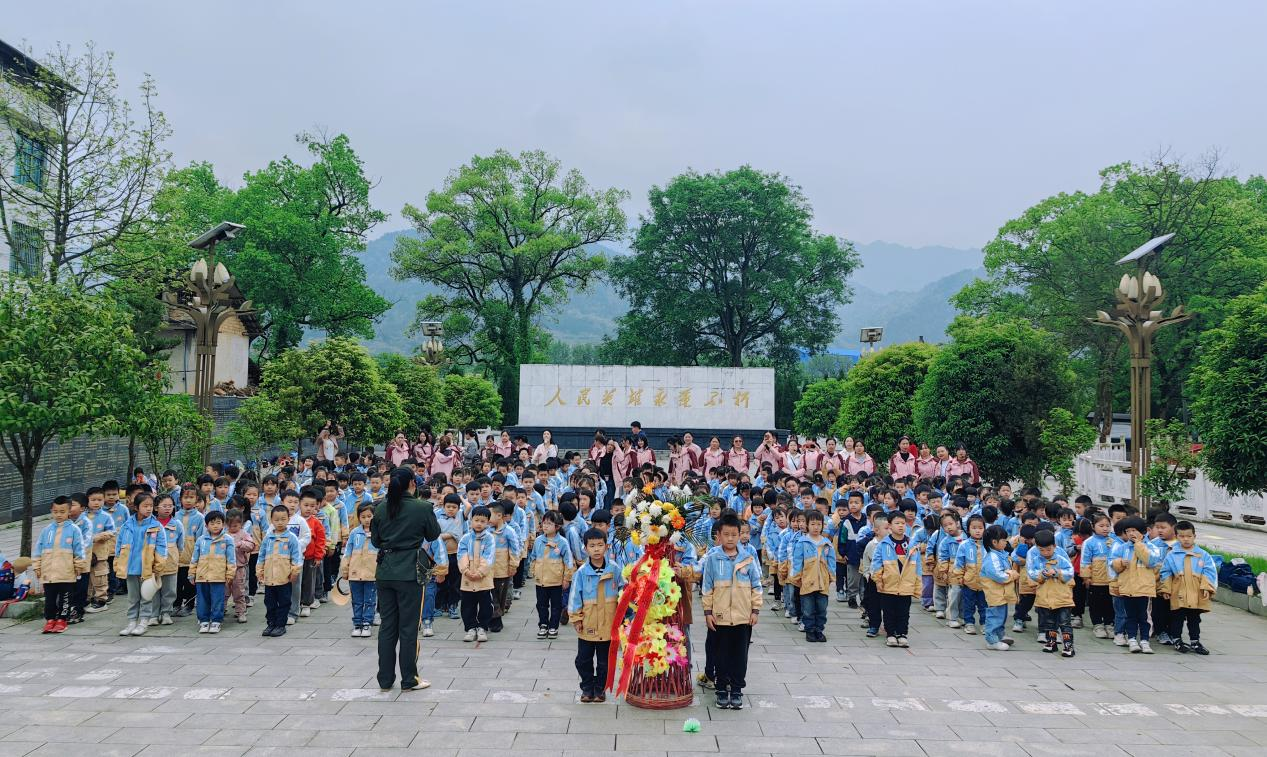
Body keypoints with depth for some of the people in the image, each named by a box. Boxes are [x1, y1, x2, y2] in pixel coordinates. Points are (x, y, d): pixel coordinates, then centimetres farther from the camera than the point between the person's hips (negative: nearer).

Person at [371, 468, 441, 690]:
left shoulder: (381, 508, 0)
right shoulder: (422, 508, -11)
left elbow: (375, 540, 9)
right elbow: (433, 535, 4)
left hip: (385, 571, 4)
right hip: (409, 571, -4)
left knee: (387, 626, 12)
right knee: (408, 627, 5)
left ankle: (385, 679, 19)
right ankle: (409, 680, 12)